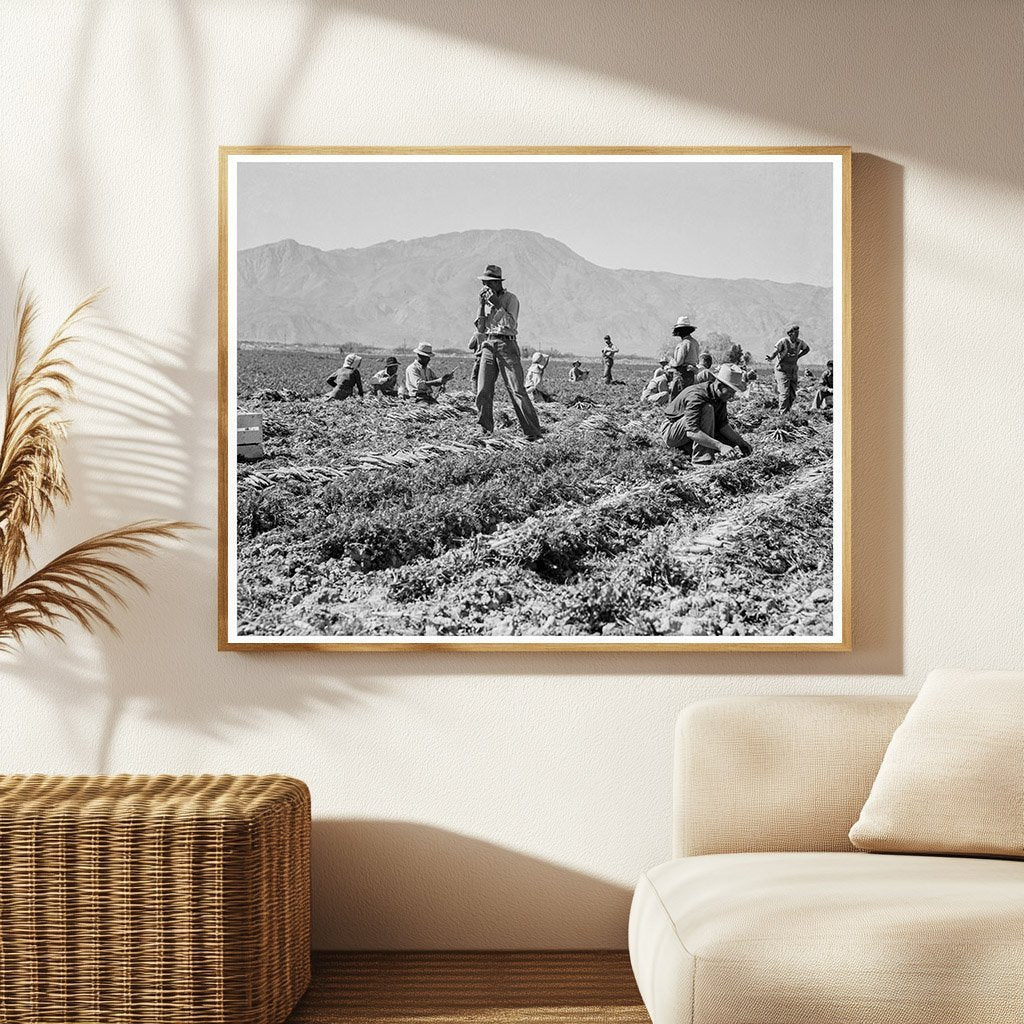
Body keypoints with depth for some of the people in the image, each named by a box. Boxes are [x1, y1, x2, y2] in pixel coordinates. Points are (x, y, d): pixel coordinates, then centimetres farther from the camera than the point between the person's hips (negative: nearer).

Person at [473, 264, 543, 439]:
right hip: (488, 345, 5)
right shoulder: (486, 299, 15)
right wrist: (482, 305, -1)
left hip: (506, 344, -5)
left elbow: (511, 324, -14)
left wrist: (497, 304, -18)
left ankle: (533, 431, -10)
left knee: (517, 390, -11)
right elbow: (480, 328, 8)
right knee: (483, 391, -3)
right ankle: (485, 430, 7)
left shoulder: (510, 298, -1)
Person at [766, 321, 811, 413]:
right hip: (782, 370, -5)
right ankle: (783, 413, -7)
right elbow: (774, 352, -26)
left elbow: (807, 348, 19)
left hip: (793, 371, 6)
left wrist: (798, 356, 4)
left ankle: (787, 411, 20)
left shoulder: (799, 342, -2)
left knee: (792, 395, 6)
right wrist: (770, 358, -49)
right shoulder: (783, 341, -18)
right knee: (785, 394, -14)